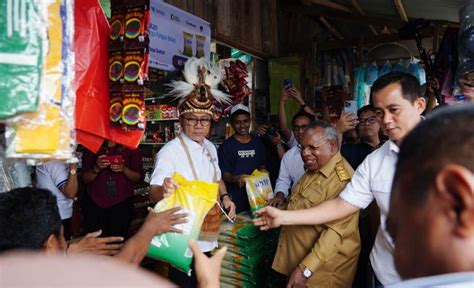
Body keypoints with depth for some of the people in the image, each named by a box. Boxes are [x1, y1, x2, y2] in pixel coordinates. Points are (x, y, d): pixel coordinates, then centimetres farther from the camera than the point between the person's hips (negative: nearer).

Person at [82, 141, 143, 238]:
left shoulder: (131, 147, 0)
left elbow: (139, 177, 2)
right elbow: (85, 179, 4)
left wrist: (124, 169, -15)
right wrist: (96, 168, -15)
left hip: (121, 203, -1)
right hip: (94, 203, 1)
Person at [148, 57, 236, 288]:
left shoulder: (210, 148, 5)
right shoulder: (170, 152, -18)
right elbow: (153, 194, -28)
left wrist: (225, 196, 1)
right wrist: (163, 191, -50)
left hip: (207, 239, 7)